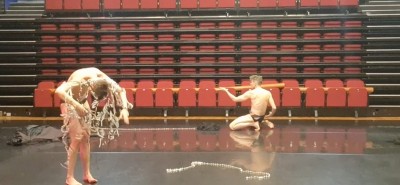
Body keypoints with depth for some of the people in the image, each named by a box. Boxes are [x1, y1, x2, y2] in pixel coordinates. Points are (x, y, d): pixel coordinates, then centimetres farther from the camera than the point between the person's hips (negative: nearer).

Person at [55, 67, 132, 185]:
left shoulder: (102, 77, -21)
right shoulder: (79, 79, -37)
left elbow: (120, 90, -12)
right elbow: (59, 91, -50)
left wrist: (124, 108, -28)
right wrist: (76, 105, -57)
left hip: (83, 103, 6)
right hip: (70, 104, -6)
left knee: (86, 138, 6)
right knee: (77, 138, -11)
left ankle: (87, 174, 15)